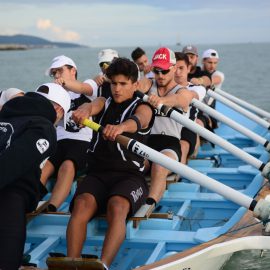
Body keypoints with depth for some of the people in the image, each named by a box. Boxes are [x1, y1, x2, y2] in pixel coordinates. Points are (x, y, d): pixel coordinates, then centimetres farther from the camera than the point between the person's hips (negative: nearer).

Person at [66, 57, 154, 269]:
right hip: (97, 173, 3)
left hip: (129, 174, -3)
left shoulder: (142, 108, 8)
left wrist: (121, 126, -45)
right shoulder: (104, 104, 19)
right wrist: (84, 110, -34)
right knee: (82, 204, -29)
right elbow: (90, 107, -6)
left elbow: (137, 121, -19)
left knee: (117, 206, -35)